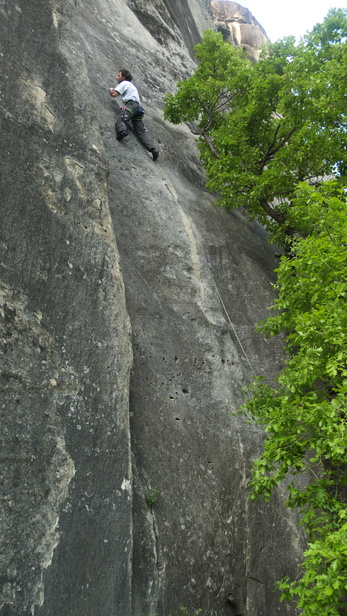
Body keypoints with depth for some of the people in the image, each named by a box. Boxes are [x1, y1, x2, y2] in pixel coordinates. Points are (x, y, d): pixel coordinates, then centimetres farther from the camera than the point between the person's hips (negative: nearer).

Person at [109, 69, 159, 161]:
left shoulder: (124, 83, 12)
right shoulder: (132, 86, 38)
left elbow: (114, 94, 2)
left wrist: (110, 90, 23)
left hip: (131, 105, -7)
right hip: (138, 107, 7)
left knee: (120, 120, -26)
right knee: (141, 132, -4)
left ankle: (122, 131, -60)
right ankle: (153, 149, -18)